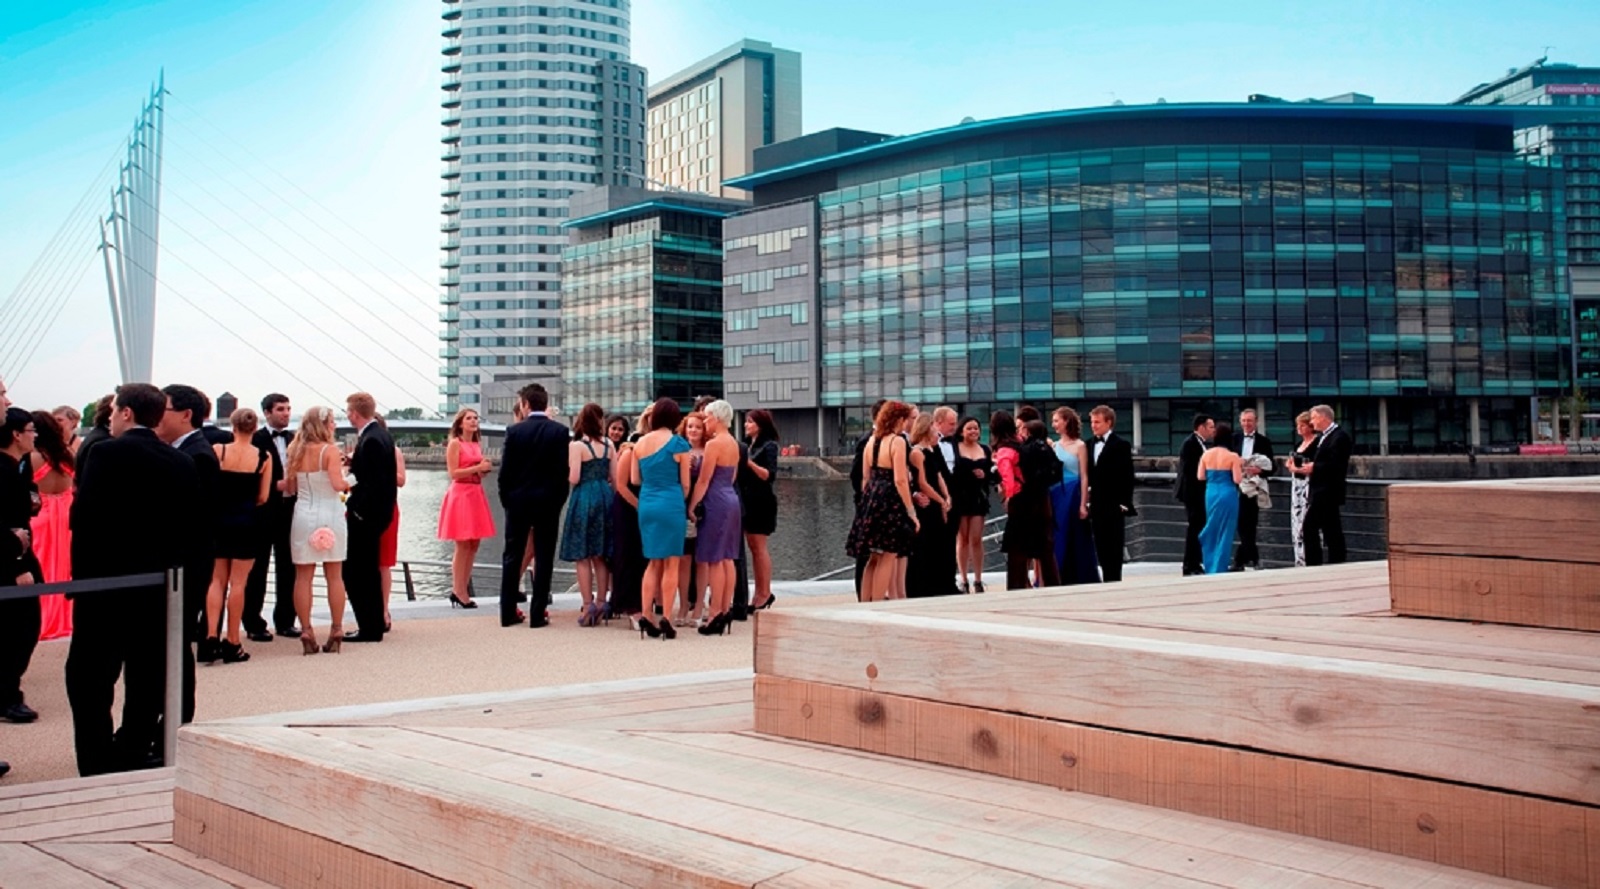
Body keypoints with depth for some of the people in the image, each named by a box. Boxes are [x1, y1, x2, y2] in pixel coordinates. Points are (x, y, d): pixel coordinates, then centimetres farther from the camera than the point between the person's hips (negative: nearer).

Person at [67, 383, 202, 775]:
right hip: (159, 590, 5)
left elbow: (84, 517, -14)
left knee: (89, 678, 2)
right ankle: (137, 756, 18)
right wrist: (172, 567, 14)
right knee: (147, 678, 13)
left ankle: (98, 769, -1)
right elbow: (194, 526, 6)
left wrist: (80, 573, -6)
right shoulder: (183, 463, 5)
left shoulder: (107, 453, -10)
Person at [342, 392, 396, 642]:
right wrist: (353, 462, 8)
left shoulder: (370, 440, -20)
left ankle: (369, 628, 1)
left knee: (355, 572, -3)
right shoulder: (382, 434, 10)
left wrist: (354, 509, -18)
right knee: (367, 571, 17)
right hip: (380, 512, 10)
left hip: (365, 516, -10)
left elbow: (373, 483, -24)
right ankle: (374, 625, 25)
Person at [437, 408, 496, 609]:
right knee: (463, 545, -6)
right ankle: (459, 593, -2)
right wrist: (478, 468, -15)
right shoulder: (455, 444, -5)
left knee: (474, 545, 6)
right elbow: (453, 473, -12)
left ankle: (462, 590, 12)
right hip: (460, 494, -7)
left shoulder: (477, 445, 16)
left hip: (476, 494, 7)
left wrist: (485, 469, 3)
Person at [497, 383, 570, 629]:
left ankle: (508, 613, 12)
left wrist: (506, 500, 7)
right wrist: (559, 500, 4)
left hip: (518, 501, 1)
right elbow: (564, 470, -7)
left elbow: (505, 470, -4)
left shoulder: (514, 431, -5)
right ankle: (538, 614, 3)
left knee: (512, 557, 10)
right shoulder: (560, 431, -5)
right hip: (548, 501, 0)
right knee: (543, 558, 4)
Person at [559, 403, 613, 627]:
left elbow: (573, 478, -14)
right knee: (600, 556, 13)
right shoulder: (608, 445, 4)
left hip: (584, 499, -5)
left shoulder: (577, 446, -10)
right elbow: (614, 477, 6)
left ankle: (588, 606, -2)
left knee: (583, 557, 1)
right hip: (605, 498, 5)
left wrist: (565, 472, 7)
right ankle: (600, 603, 14)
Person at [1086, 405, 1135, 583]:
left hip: (1114, 506, -6)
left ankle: (1114, 580, 1)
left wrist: (1124, 503, -13)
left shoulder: (1121, 445, -4)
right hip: (1097, 505, 6)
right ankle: (1108, 580, 12)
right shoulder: (1092, 445, 14)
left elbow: (1127, 477, -8)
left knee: (1113, 549, -3)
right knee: (1101, 549, 7)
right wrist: (1089, 500, 8)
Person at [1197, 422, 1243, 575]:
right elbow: (1237, 479, -11)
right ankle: (1219, 568, 6)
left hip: (1211, 494, 4)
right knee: (1225, 532, 5)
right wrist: (1243, 471, 8)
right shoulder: (1232, 456, -11)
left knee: (1211, 530, 17)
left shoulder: (1206, 454, -1)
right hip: (1227, 494, -4)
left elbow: (1200, 476, 4)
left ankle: (1210, 566, 22)